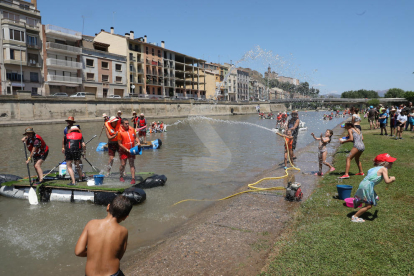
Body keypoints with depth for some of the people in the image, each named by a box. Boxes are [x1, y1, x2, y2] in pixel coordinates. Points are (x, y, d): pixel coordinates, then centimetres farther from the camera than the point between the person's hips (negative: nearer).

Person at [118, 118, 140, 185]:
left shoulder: (132, 129, -1)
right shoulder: (120, 132, -14)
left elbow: (136, 137, 14)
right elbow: (119, 144, -12)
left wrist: (138, 142, -6)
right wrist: (127, 149, -16)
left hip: (131, 150, 3)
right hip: (124, 151, -3)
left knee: (132, 164, 1)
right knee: (123, 164, 3)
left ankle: (133, 179, 1)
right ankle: (121, 176, 27)